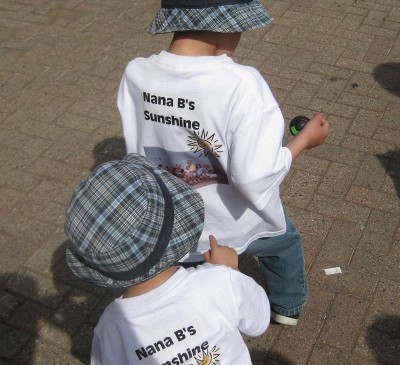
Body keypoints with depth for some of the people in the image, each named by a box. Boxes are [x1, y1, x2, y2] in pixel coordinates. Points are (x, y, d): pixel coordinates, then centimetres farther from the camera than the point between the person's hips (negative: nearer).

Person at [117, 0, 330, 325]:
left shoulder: (135, 75, -19)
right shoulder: (241, 84, -33)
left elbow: (138, 154, -6)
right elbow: (256, 178, -29)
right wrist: (306, 139, -14)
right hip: (243, 224, -1)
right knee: (284, 241, 34)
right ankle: (288, 306, 60)